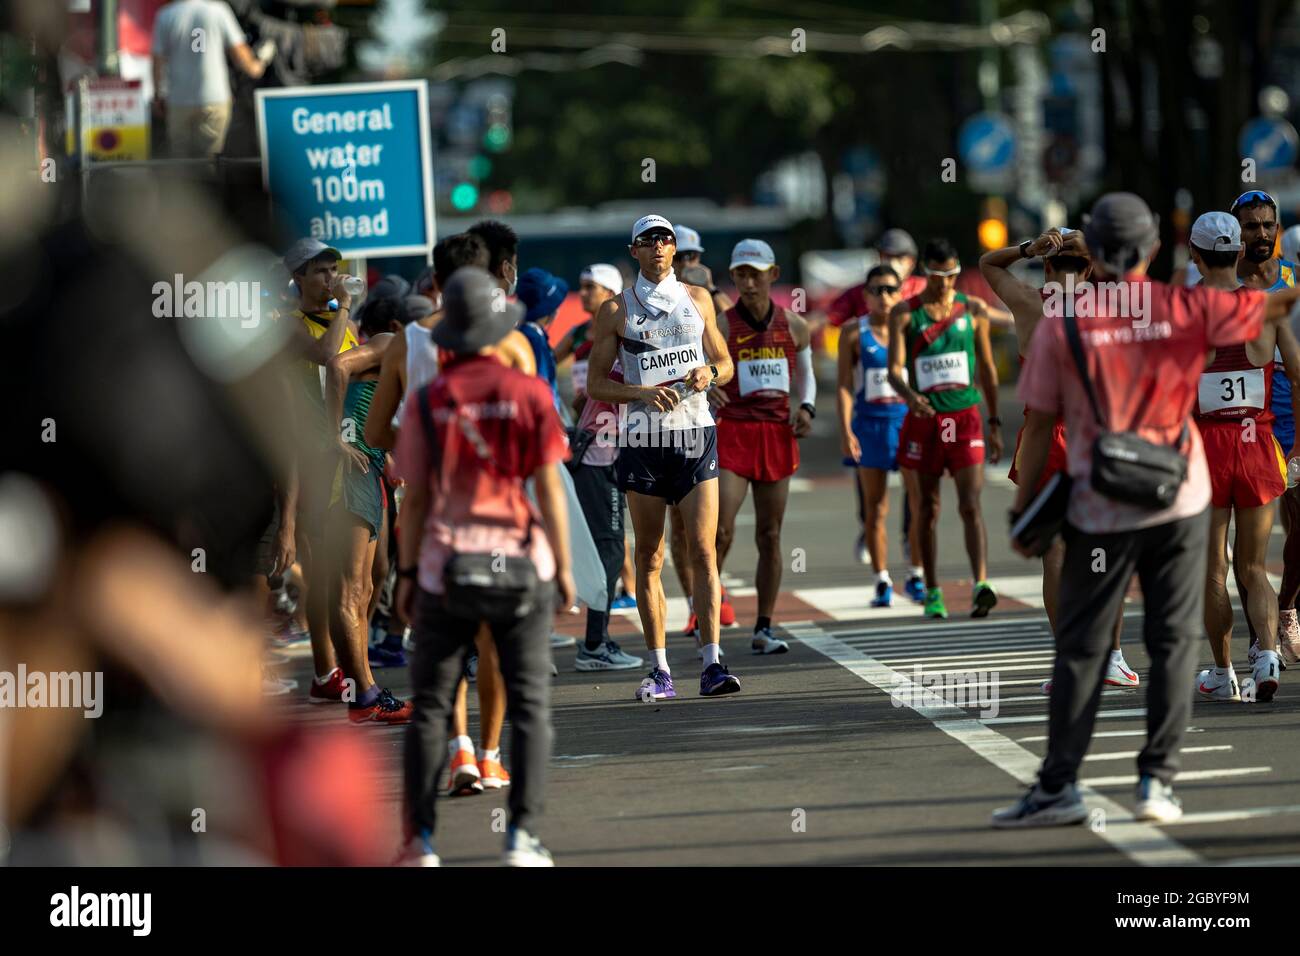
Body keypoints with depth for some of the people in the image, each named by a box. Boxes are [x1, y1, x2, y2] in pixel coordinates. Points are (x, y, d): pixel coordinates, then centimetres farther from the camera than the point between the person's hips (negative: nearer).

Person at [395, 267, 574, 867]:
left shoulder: (426, 402, -4)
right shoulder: (530, 395, -5)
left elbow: (414, 498, -2)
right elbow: (549, 489, -5)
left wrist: (405, 574, 7)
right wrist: (564, 567, 3)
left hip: (445, 568, 1)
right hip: (521, 564, -1)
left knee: (431, 705, 8)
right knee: (529, 704, 5)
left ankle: (420, 840, 5)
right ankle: (522, 838, -3)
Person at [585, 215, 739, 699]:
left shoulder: (697, 299, 10)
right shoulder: (616, 309, 4)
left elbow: (724, 362, 19)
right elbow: (596, 385, 3)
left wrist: (709, 374, -5)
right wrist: (645, 392, -13)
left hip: (695, 435, 1)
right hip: (642, 437, -1)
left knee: (704, 551, -8)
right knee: (649, 558, 2)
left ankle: (712, 664, -12)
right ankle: (660, 670, 7)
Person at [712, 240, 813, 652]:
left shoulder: (793, 327, 7)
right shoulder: (721, 327, -4)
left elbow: (806, 375, 20)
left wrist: (806, 407, 2)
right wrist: (705, 391, -30)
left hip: (778, 433, 4)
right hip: (733, 432, -4)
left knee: (770, 535, 6)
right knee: (720, 530, -15)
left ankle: (763, 630, 11)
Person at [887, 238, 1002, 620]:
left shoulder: (973, 310, 5)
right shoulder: (904, 314, 0)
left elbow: (987, 369, 12)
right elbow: (895, 369, -10)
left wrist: (995, 423, 11)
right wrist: (910, 395, -32)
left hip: (965, 417, 0)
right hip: (924, 418, 0)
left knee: (971, 506, -12)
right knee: (928, 508, 9)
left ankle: (980, 585, -24)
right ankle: (932, 592, 18)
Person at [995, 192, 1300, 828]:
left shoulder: (1062, 322, -6)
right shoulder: (1186, 306, -5)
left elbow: (1039, 424, -4)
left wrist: (1022, 509, 3)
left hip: (1100, 512, -1)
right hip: (1179, 504, 1)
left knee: (1080, 649, 5)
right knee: (1173, 642, 8)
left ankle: (1058, 787, 4)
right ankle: (1157, 781, 4)